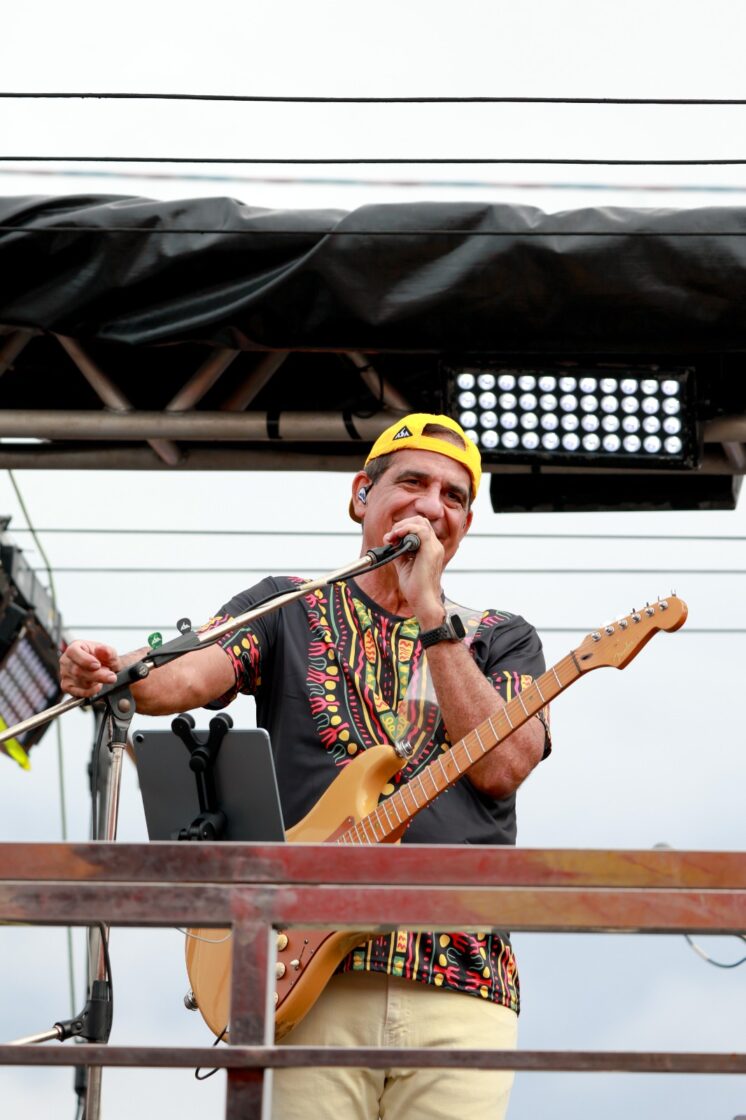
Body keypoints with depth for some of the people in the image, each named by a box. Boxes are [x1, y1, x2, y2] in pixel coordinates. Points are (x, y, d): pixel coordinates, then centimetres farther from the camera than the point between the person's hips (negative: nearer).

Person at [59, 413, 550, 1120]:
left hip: (459, 979, 1)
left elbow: (501, 766, -1)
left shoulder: (502, 640, 18)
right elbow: (188, 674, -4)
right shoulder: (288, 611, 16)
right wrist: (109, 675, -27)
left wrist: (428, 611, -2)